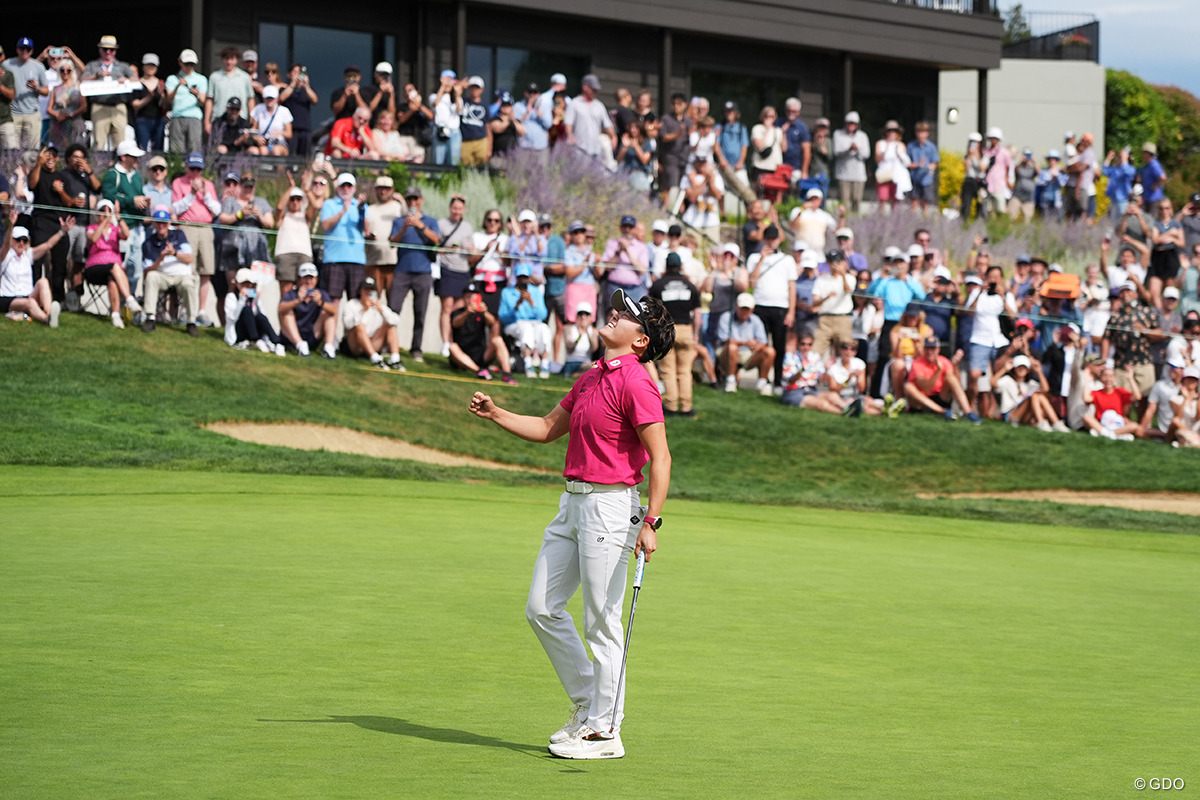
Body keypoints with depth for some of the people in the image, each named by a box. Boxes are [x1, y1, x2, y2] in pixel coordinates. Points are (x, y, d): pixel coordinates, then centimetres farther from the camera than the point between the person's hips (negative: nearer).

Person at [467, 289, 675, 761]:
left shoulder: (635, 383, -13)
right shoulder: (590, 378, 15)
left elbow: (660, 457, -17)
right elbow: (547, 429, 27)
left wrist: (651, 522, -23)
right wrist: (495, 414, 15)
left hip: (610, 506, -9)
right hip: (573, 502, 10)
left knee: (601, 622, -4)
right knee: (542, 608, 12)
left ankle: (604, 730, 4)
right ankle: (586, 704, 22)